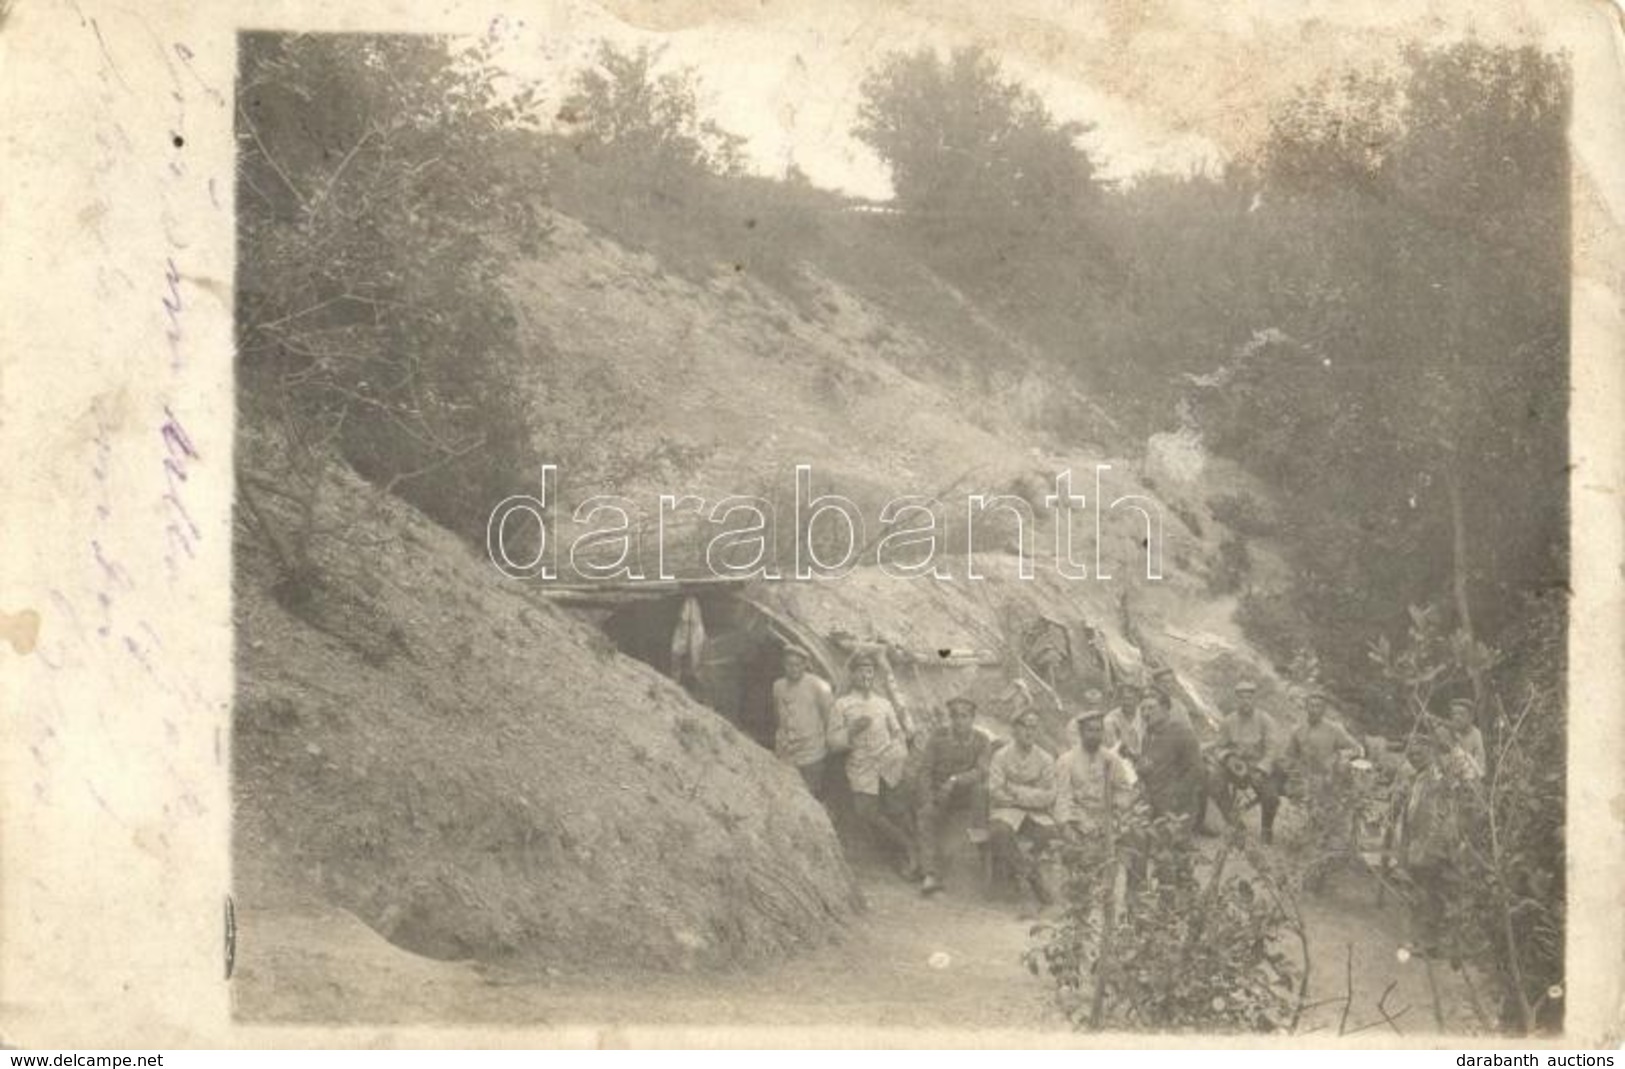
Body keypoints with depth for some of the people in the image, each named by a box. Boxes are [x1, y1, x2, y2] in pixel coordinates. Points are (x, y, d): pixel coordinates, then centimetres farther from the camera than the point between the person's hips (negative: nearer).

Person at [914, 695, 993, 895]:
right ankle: (932, 876, -35)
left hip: (968, 794, 0)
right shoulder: (937, 737, -1)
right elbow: (926, 770, -2)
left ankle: (979, 831, -21)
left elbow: (981, 772, -18)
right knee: (926, 814, -30)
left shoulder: (982, 742, -3)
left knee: (979, 786, -34)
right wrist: (928, 799, -17)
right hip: (940, 792, 0)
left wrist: (955, 780, -35)